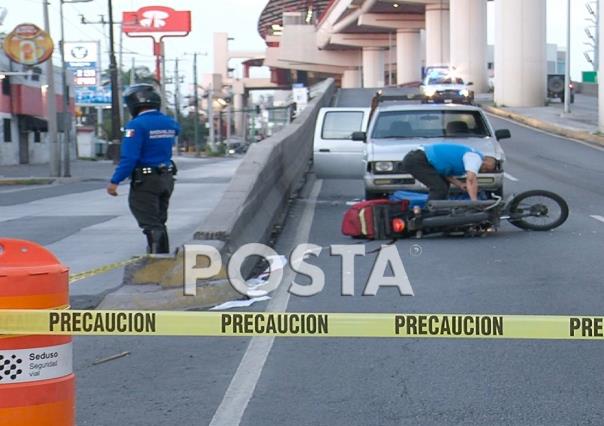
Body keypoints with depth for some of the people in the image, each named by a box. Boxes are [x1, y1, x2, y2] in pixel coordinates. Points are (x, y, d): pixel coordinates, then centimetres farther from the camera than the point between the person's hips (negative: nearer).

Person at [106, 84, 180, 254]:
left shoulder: (136, 125, -17)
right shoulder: (169, 123, 4)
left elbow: (129, 157, -23)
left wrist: (115, 181, -20)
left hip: (145, 182, -7)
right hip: (166, 179, 7)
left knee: (151, 225, -5)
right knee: (159, 223, 20)